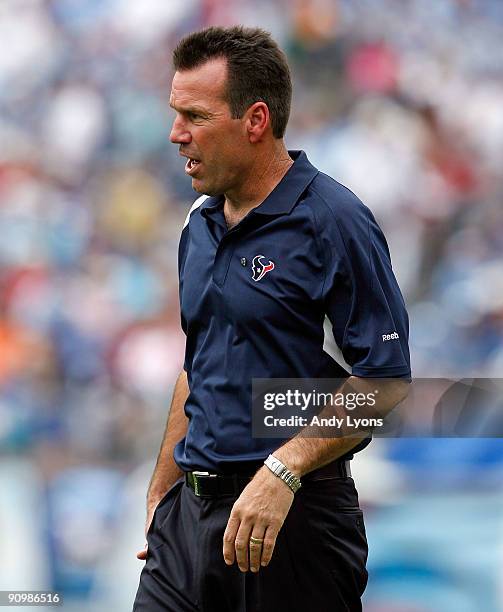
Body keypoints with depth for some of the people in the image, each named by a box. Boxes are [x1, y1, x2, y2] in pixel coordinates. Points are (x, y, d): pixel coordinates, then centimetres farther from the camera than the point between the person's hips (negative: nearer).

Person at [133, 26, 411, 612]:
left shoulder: (333, 222, -12)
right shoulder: (201, 224, 13)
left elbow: (385, 380, -16)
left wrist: (282, 472, -23)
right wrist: (161, 496, 20)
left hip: (295, 518, -7)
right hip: (189, 516, 7)